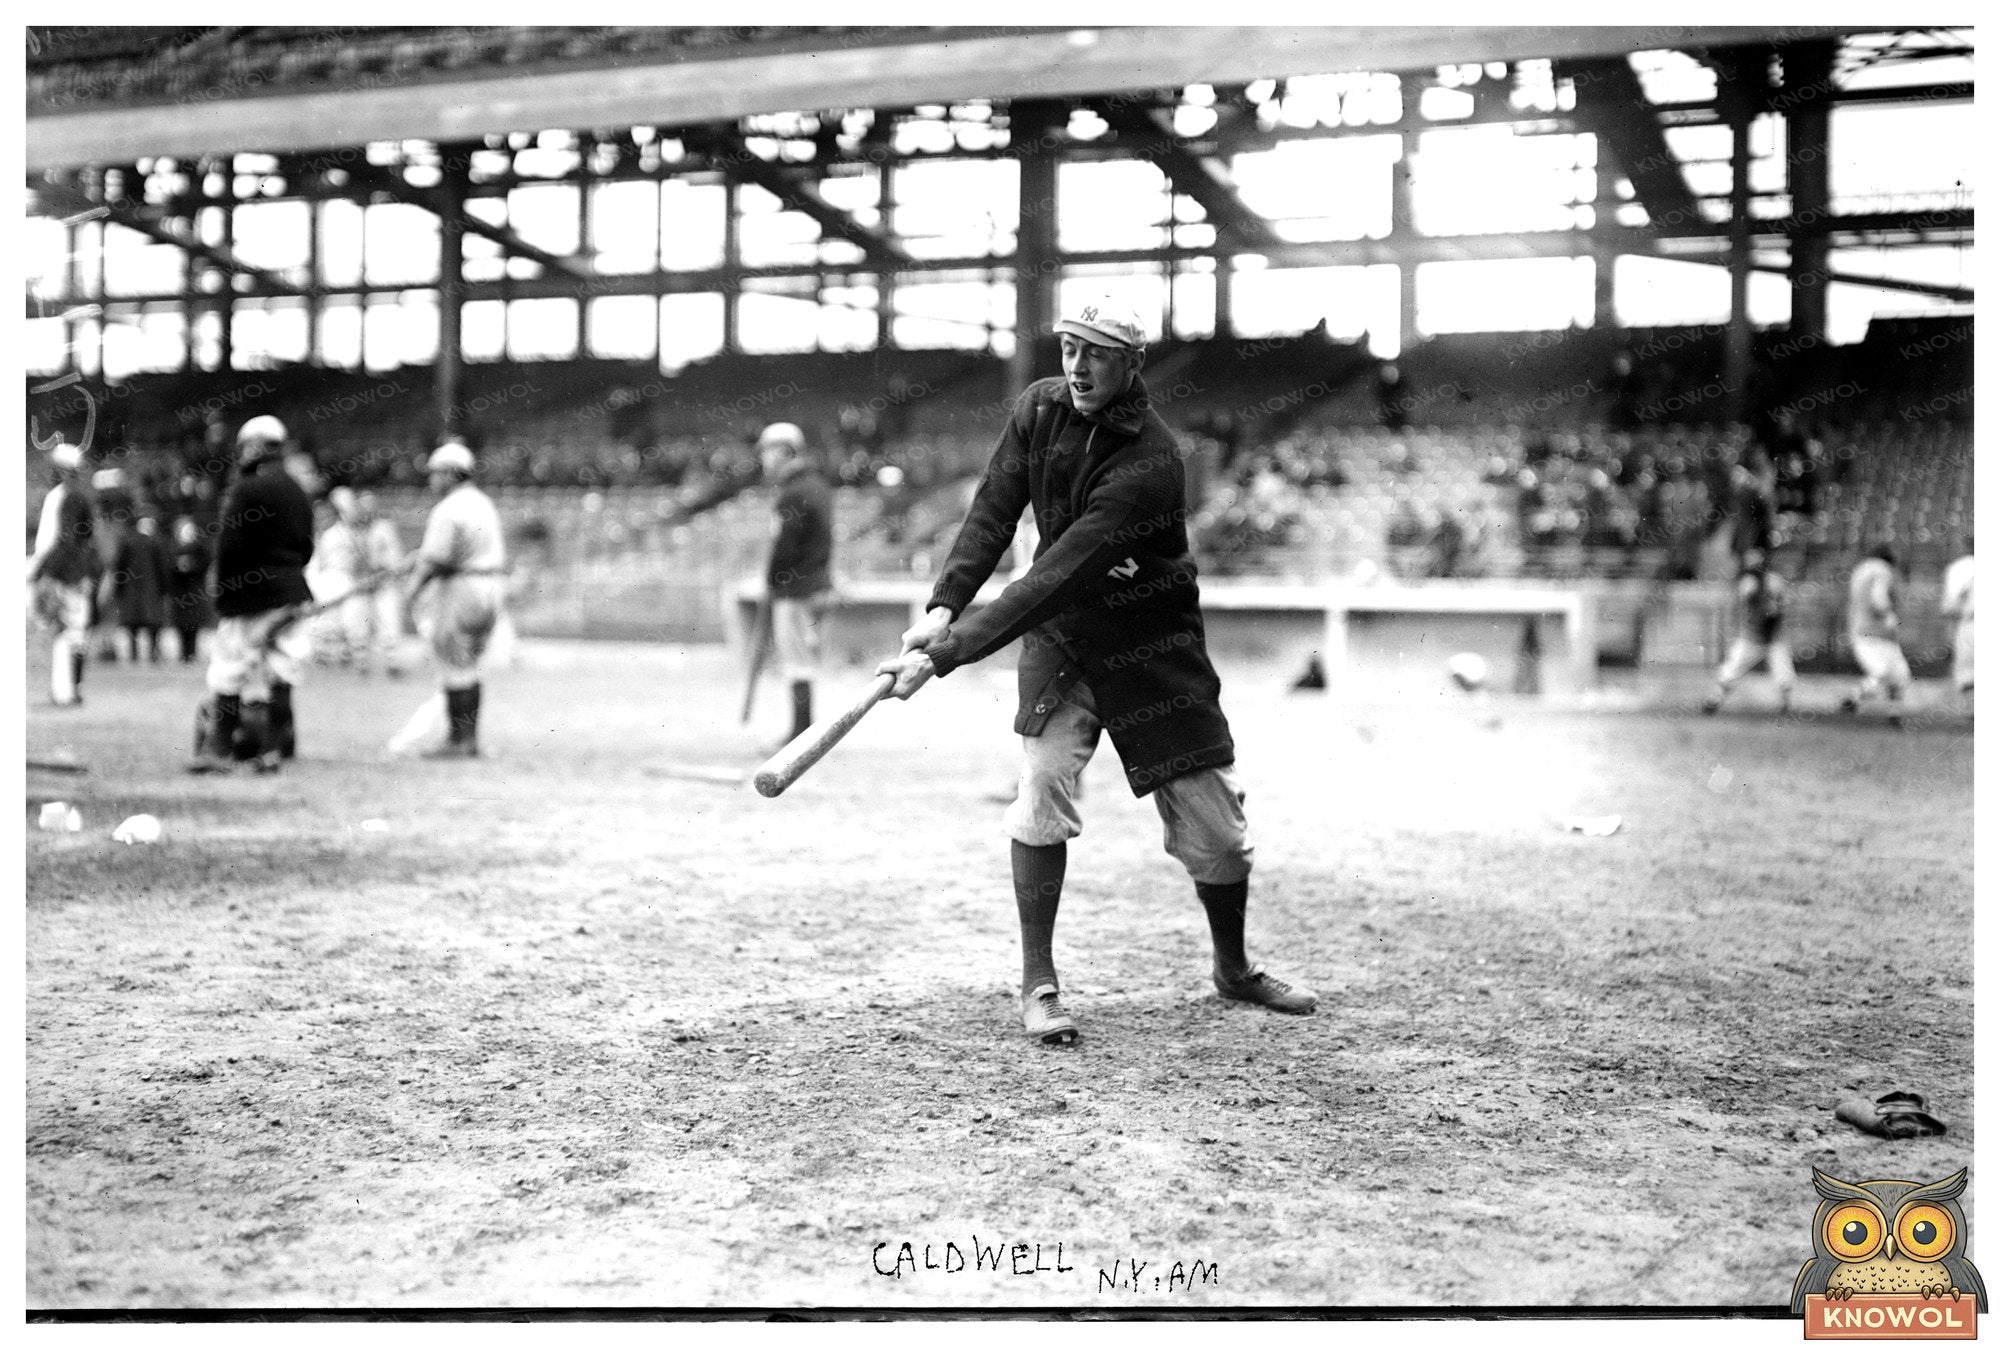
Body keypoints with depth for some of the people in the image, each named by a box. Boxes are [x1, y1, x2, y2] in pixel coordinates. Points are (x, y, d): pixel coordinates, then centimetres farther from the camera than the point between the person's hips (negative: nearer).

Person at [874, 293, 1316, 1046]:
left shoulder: (1149, 464, -28)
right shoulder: (1040, 408, -8)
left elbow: (1055, 577, -33)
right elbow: (992, 515, -7)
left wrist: (946, 655, -37)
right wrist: (943, 607, -25)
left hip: (1152, 648, -3)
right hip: (1060, 636, 3)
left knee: (1212, 820, 1)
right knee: (1043, 779, -20)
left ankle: (1234, 968, 29)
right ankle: (1038, 984, -8)